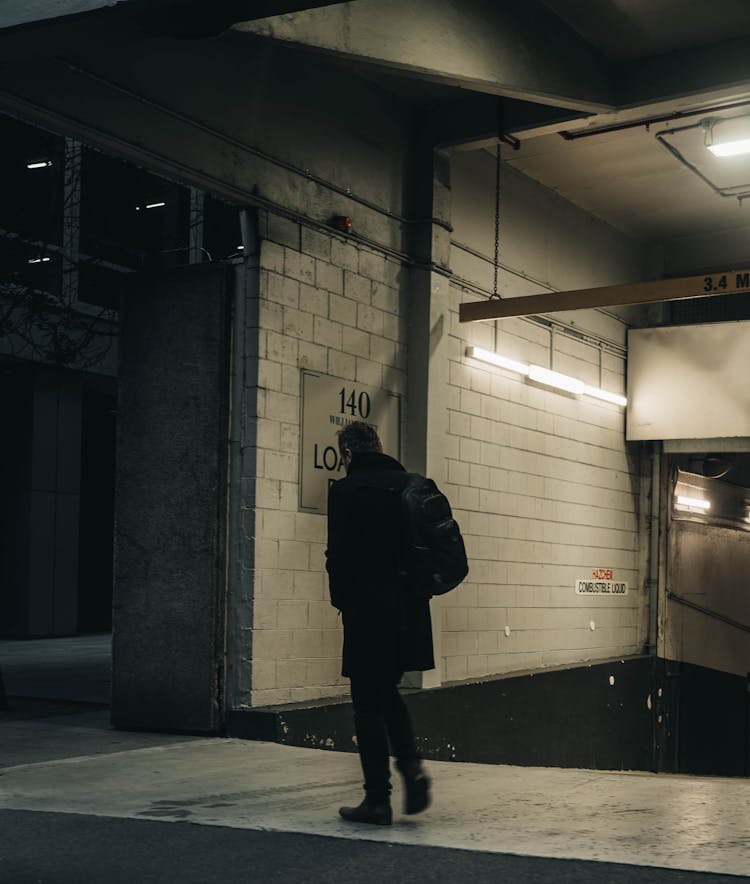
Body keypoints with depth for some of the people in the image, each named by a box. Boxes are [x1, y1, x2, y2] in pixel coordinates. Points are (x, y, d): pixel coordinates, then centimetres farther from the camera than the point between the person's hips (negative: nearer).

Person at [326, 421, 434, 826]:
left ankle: (377, 800, 5)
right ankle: (412, 767, 3)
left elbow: (340, 555, -11)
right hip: (409, 611, 6)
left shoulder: (346, 489, -8)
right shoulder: (411, 485, 9)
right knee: (388, 693, 21)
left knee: (368, 704, 3)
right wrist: (415, 590, 14)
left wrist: (341, 600, 4)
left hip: (368, 611, -6)